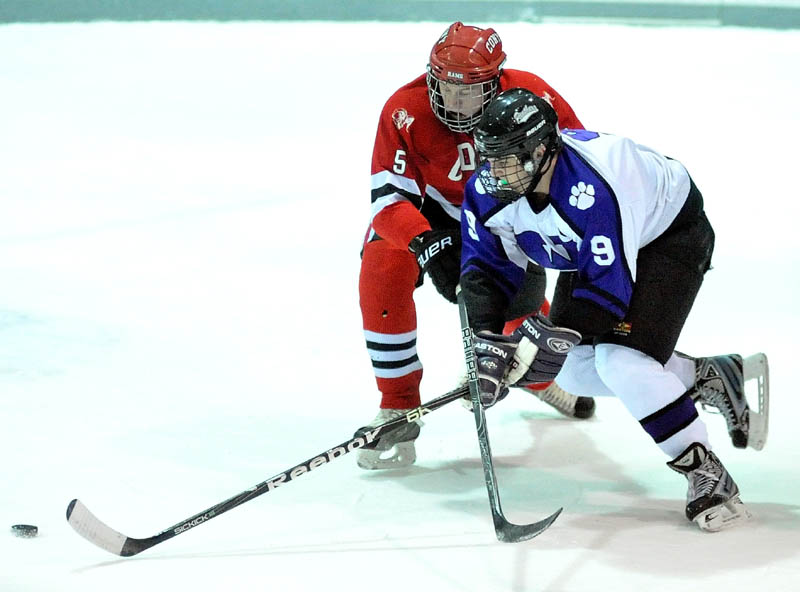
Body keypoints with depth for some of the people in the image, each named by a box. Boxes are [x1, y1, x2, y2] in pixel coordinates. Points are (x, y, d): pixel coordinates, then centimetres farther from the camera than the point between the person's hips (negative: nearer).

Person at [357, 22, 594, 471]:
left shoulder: (529, 96, -28)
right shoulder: (405, 113, -33)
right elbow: (389, 197, -34)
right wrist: (427, 244, -52)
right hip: (424, 209, -2)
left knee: (523, 300, 4)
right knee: (383, 273, -28)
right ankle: (398, 411, -14)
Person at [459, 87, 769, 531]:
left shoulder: (592, 189, -41)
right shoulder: (488, 192, -19)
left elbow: (609, 285, -36)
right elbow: (486, 268, -10)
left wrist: (552, 336, -41)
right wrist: (486, 340, -24)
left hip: (672, 233, -8)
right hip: (593, 248, 9)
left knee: (619, 359, -24)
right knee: (574, 371, 2)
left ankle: (707, 475, -11)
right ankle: (714, 379, 15)